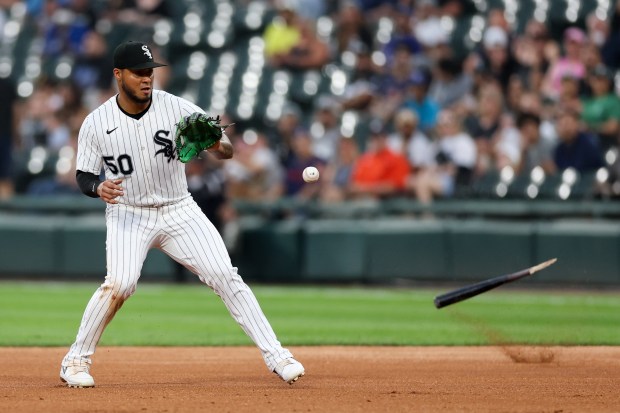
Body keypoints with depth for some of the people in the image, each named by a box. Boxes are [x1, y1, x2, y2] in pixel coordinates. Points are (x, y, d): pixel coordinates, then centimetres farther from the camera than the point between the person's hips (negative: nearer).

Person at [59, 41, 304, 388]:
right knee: (119, 284, -23)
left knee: (225, 277, -9)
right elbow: (84, 176, 0)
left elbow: (228, 150, -12)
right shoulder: (96, 123, -9)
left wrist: (215, 145, -36)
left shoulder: (177, 109, -11)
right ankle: (76, 360, -5)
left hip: (180, 212, 1)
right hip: (128, 214, -1)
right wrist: (99, 188, -23)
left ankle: (275, 355, -4)